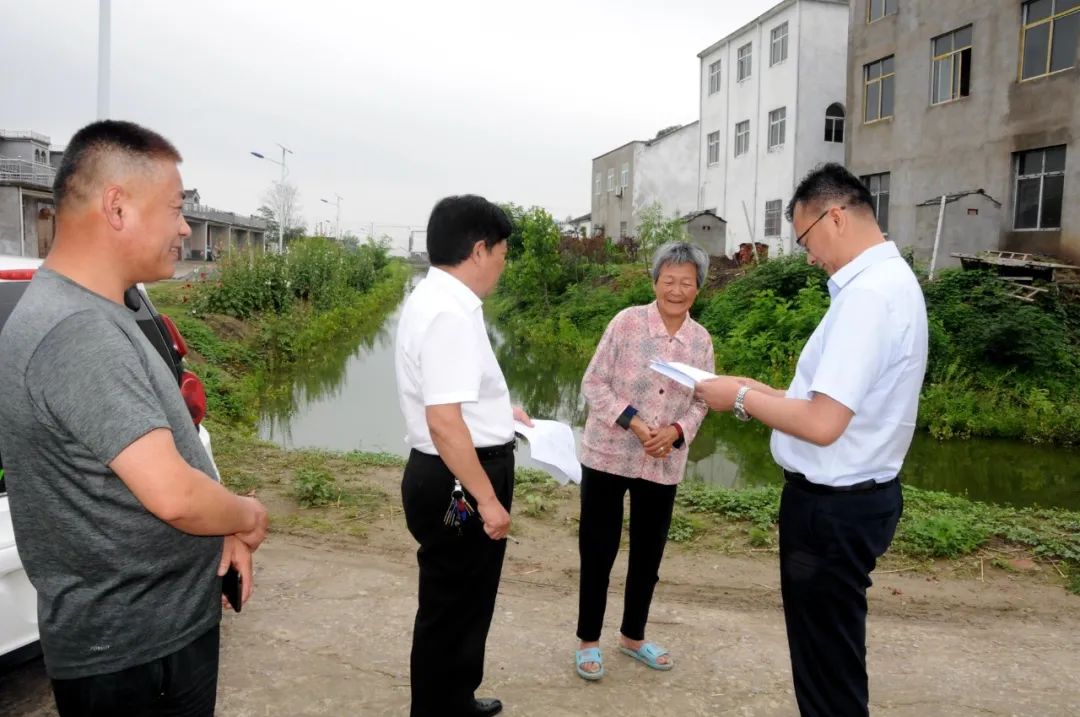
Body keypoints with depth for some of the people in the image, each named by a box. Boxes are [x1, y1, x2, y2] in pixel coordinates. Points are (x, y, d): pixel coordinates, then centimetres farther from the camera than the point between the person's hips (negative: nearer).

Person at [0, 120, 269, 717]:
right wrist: (247, 516, -13)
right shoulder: (77, 332, -27)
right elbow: (174, 494, -32)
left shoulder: (92, 314, 7)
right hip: (132, 653, -9)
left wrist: (222, 529, 4)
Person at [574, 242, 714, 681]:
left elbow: (700, 402, 7)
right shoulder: (627, 321, -10)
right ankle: (588, 641, 26)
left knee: (649, 554, 16)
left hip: (663, 465, 4)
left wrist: (676, 431, -13)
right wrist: (634, 422, -19)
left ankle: (633, 636, 37)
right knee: (598, 550, 6)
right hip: (608, 455, -4)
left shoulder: (701, 340, 2)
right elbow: (593, 384, -9)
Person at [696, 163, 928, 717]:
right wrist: (760, 391, 8)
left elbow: (823, 424, -28)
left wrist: (740, 398, -14)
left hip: (832, 505, -10)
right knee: (829, 653, 24)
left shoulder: (868, 293, -23)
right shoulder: (889, 280, 9)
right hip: (853, 494, 10)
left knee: (828, 664, 8)